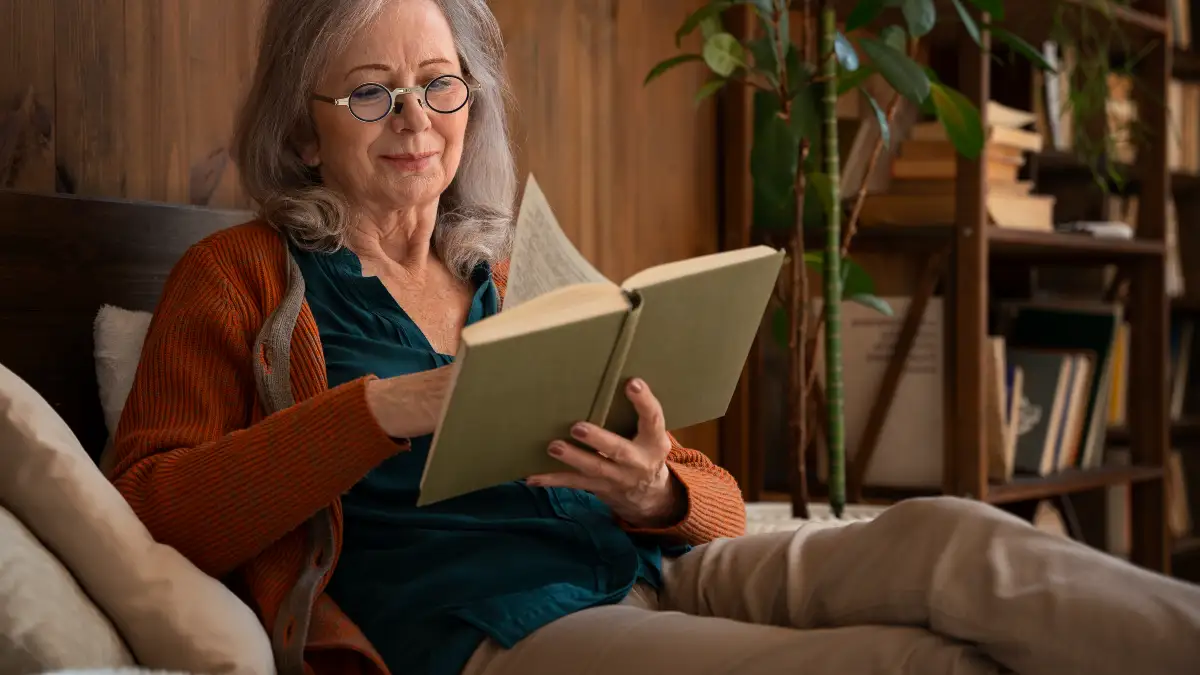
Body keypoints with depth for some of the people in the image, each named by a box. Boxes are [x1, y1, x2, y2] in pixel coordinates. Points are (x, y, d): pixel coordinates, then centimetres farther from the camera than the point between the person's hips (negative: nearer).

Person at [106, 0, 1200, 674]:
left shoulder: (513, 286, 25)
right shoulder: (239, 280, 12)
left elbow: (717, 499, 22)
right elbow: (149, 507, -4)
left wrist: (657, 493, -4)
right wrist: (381, 410, -13)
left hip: (657, 574, 6)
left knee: (946, 537, -25)